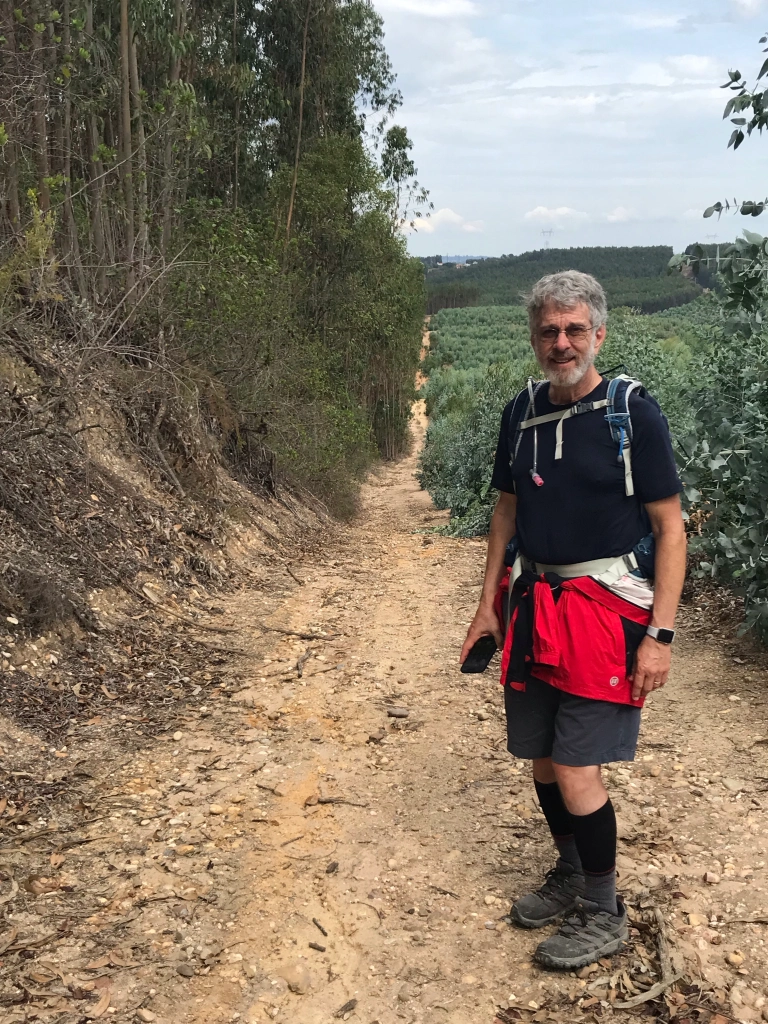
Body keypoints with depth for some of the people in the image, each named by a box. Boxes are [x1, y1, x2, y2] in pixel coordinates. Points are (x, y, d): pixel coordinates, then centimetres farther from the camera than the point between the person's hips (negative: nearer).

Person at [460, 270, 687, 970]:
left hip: (607, 607, -5)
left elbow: (670, 527, -8)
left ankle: (603, 916, 16)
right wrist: (488, 604, 13)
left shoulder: (634, 412, -9)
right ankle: (571, 876, 36)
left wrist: (660, 634, -14)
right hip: (535, 605, 6)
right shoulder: (523, 413, 7)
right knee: (541, 760, 13)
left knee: (576, 770, -6)